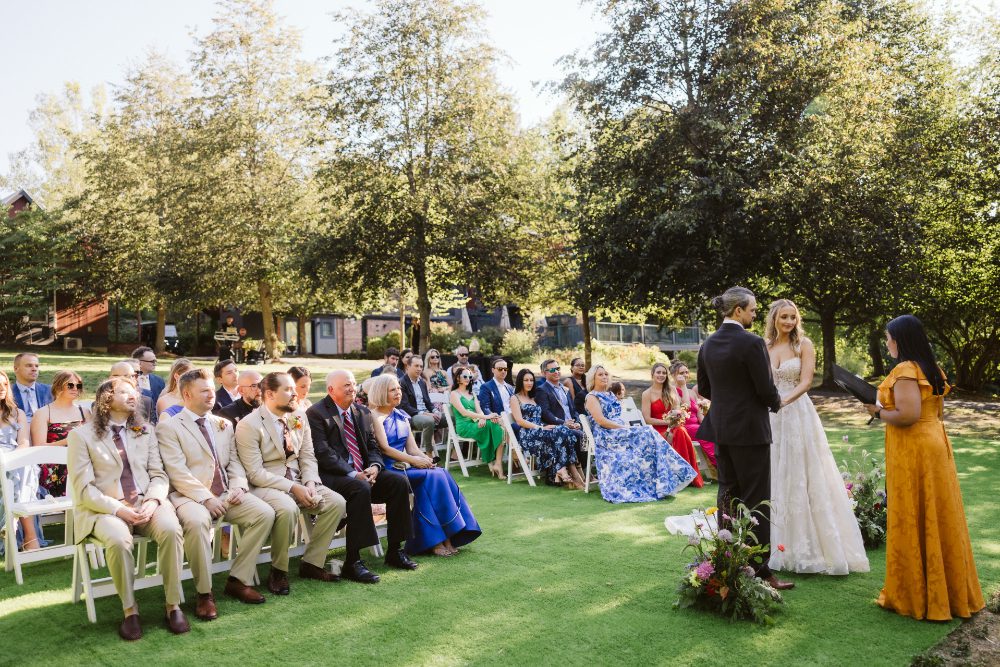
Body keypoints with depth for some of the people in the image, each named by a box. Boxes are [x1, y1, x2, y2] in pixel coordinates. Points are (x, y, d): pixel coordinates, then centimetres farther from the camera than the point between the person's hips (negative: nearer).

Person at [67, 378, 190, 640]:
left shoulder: (145, 430, 16)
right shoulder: (81, 435, 5)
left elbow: (159, 475, 11)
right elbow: (84, 488, -3)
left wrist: (153, 501, -11)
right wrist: (118, 509, -17)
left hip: (146, 503, 3)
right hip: (104, 509, -2)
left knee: (171, 529, -29)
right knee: (118, 540, -35)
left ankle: (173, 605, -17)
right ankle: (130, 610, -15)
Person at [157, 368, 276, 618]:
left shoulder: (224, 425, 19)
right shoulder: (168, 426, 0)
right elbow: (177, 472, -10)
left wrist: (239, 486, -5)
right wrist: (206, 498, -20)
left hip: (226, 494, 6)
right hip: (191, 495, -5)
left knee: (265, 513, -17)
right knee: (197, 521, -37)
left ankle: (238, 580, -4)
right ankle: (204, 593, -18)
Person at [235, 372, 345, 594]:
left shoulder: (299, 419, 8)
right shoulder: (249, 425, -12)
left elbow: (308, 458, 10)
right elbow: (255, 473, -17)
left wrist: (310, 483, -11)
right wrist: (293, 488, -23)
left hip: (298, 482, 7)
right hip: (265, 485, -6)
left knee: (337, 502, -13)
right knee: (287, 508, -36)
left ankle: (311, 563, 1)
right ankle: (278, 572, -13)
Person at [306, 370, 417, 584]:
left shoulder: (362, 412, 16)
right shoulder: (316, 413, -7)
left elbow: (372, 446, 16)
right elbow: (323, 453, -15)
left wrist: (375, 466, -7)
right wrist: (353, 474, -23)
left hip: (363, 472, 7)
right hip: (332, 476, -7)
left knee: (400, 481, -13)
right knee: (361, 489, -35)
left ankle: (394, 551, -2)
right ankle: (352, 562, -29)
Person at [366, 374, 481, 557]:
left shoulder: (402, 416, 18)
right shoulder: (376, 416, -3)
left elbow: (412, 447, 12)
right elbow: (384, 448, -13)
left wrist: (426, 459, -9)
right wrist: (413, 460, -18)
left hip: (404, 464, 6)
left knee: (441, 474, -19)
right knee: (431, 476, -25)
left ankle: (447, 538, -20)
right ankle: (438, 540, -20)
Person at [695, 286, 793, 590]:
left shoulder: (708, 344, 5)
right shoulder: (752, 343, -16)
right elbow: (766, 389, -14)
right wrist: (776, 403, 7)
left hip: (720, 428, 7)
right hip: (750, 429, -7)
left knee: (728, 494, 16)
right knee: (756, 500, 0)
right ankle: (759, 571, 5)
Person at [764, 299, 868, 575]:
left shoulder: (804, 345, -2)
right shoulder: (764, 347, 7)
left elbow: (806, 382, -11)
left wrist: (784, 400, -26)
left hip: (798, 415, -3)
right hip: (770, 418, 3)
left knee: (802, 478, 0)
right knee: (774, 478, 7)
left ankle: (810, 547, 10)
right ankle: (780, 545, 18)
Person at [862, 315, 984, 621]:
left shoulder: (905, 371, -17)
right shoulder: (932, 369, 11)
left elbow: (908, 415, -26)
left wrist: (879, 412, -9)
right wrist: (889, 407, 15)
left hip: (913, 450, -9)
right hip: (935, 443, 9)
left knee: (912, 522, 1)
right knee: (939, 519, 15)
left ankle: (915, 596, 11)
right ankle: (952, 592, 25)